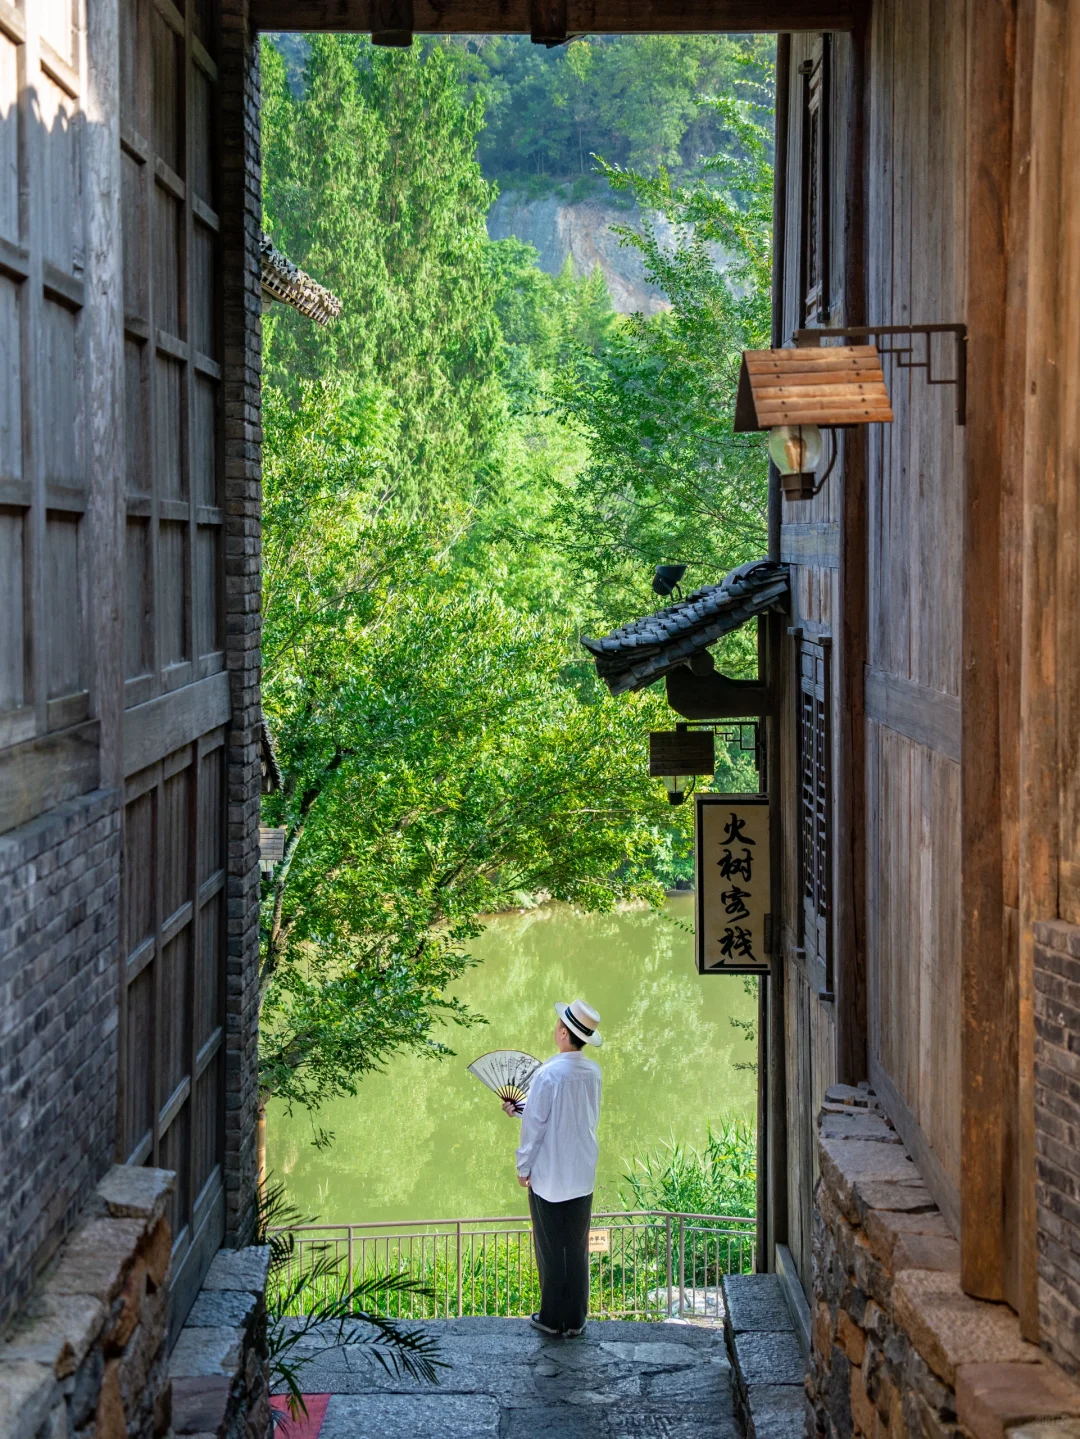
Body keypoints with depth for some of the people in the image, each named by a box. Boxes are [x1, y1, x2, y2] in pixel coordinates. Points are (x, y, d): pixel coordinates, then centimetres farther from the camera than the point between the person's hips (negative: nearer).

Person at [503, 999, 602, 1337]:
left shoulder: (549, 1075, -21)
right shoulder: (593, 1072, -1)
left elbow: (535, 1125, -16)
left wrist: (523, 1167, -3)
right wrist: (519, 1107, 18)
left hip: (548, 1179, -5)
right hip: (583, 1177, 5)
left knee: (551, 1251, 8)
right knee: (577, 1251, 12)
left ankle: (552, 1319, 18)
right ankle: (575, 1320, 18)